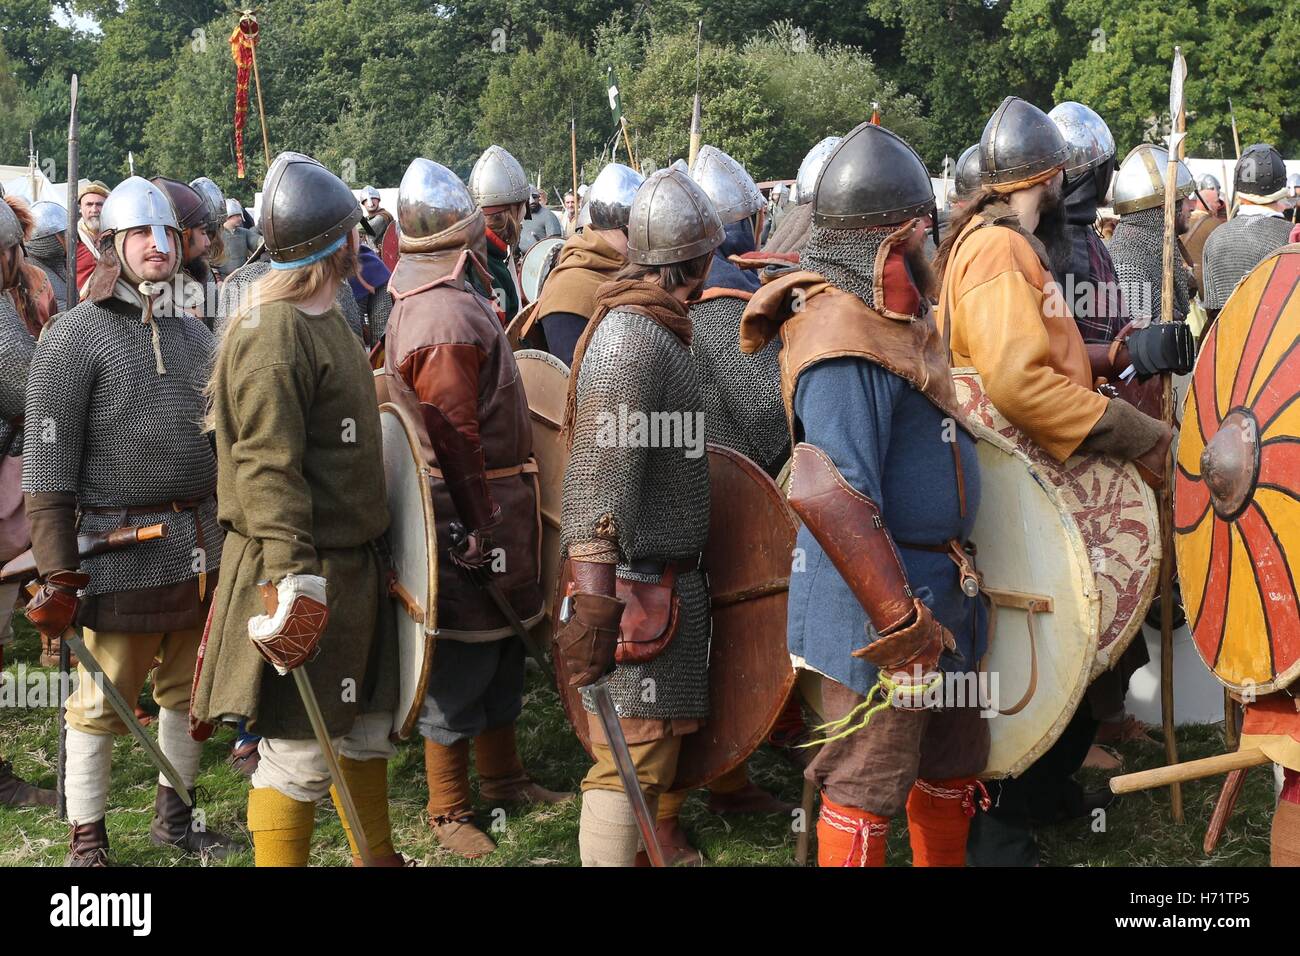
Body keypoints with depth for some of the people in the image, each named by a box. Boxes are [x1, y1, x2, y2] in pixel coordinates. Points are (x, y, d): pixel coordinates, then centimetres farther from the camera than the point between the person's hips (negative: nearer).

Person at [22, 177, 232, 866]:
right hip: (122, 555, -6)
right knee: (103, 701, 1)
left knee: (187, 687, 16)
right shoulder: (75, 337, -8)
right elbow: (46, 468, -11)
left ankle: (175, 815, 32)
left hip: (200, 550, 6)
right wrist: (57, 575, -16)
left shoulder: (193, 334, 12)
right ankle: (86, 841, 14)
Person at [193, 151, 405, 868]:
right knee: (300, 753, -2)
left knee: (367, 726, 21)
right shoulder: (271, 333, -18)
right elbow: (268, 471, -25)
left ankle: (376, 856, 35)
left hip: (354, 561, 10)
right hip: (303, 573, -10)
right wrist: (293, 579, -29)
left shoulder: (323, 320, 13)